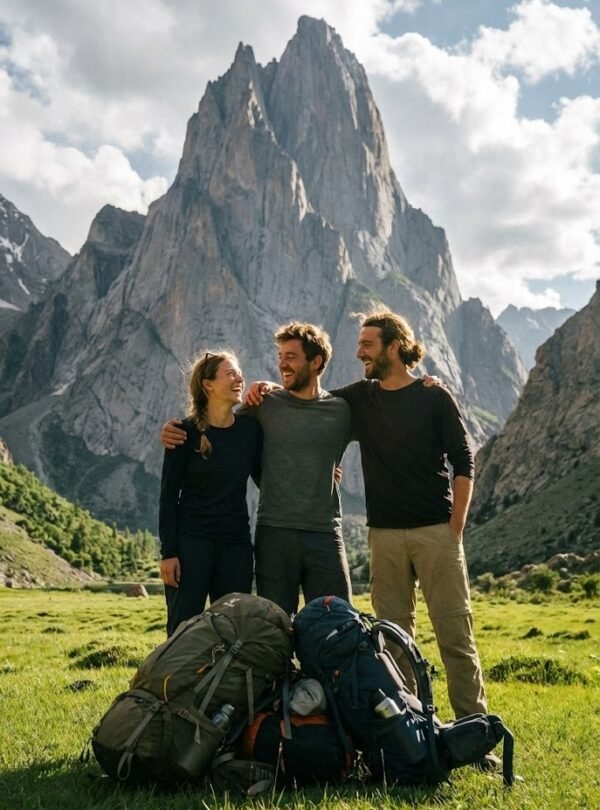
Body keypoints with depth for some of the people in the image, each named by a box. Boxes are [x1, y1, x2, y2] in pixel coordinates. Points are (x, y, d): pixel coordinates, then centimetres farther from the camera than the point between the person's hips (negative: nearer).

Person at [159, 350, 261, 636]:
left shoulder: (250, 428, 4)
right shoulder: (186, 432, -5)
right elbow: (169, 496, -4)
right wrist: (168, 552, -9)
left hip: (236, 544, 4)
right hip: (191, 541, -3)